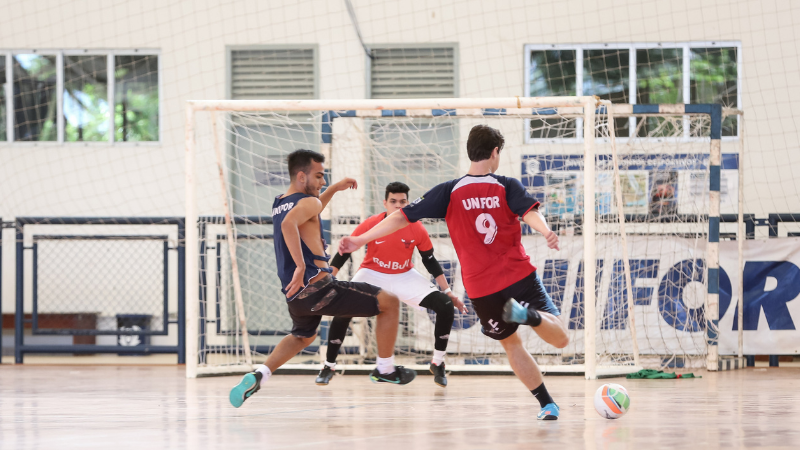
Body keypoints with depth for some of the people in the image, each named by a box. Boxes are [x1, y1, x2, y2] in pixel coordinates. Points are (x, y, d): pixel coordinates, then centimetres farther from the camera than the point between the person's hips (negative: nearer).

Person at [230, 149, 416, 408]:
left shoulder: (278, 204, 18)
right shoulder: (308, 201, -8)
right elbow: (289, 223, -30)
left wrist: (333, 190, 37)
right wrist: (301, 265, -33)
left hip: (294, 295, 9)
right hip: (316, 287, -9)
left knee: (302, 337, 38)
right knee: (389, 302, 1)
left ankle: (259, 375, 19)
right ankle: (385, 369, 8)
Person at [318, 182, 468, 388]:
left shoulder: (417, 229, -15)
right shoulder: (370, 225, -19)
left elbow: (430, 261, -2)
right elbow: (344, 252, -10)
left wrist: (448, 291, -3)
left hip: (405, 277, 2)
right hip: (372, 274, -2)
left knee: (446, 307, -15)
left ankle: (438, 364, 3)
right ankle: (328, 367, -5)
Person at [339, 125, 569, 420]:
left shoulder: (449, 192, 1)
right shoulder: (508, 187, -1)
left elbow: (403, 217, -3)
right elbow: (530, 213, -21)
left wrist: (360, 240, 0)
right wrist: (547, 233, -39)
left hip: (481, 288, 2)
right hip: (519, 275, -2)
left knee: (511, 343, 22)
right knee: (560, 339, 1)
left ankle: (547, 404, 10)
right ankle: (529, 314, -31)